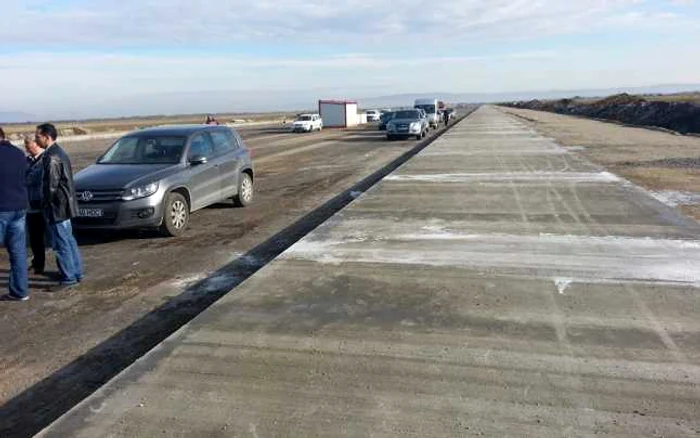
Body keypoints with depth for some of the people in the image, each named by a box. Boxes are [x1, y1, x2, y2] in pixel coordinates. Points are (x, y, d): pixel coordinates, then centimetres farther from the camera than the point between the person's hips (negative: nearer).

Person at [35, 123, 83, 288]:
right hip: (65, 205, 10)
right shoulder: (59, 152, 11)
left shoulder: (52, 157, -19)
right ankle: (76, 272, 25)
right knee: (69, 240, 17)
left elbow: (51, 186, -20)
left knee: (61, 244, -1)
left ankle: (69, 277, 6)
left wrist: (46, 206, -8)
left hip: (57, 206, -10)